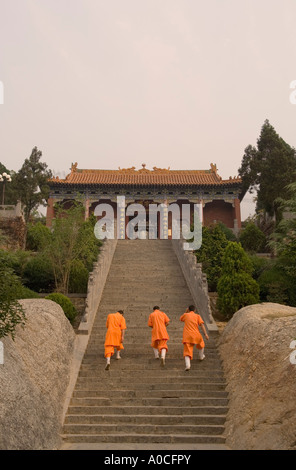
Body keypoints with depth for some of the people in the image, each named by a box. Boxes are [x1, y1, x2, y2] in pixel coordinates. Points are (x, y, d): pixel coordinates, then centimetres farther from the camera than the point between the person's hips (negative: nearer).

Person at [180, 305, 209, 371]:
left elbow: (181, 319, 32)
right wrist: (205, 334, -8)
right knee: (200, 344, 32)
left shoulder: (186, 315, 11)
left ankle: (187, 365, -29)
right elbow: (202, 324, -4)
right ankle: (201, 356, 49)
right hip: (196, 335, 0)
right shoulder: (197, 316, 9)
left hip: (187, 336, 0)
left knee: (187, 351, -6)